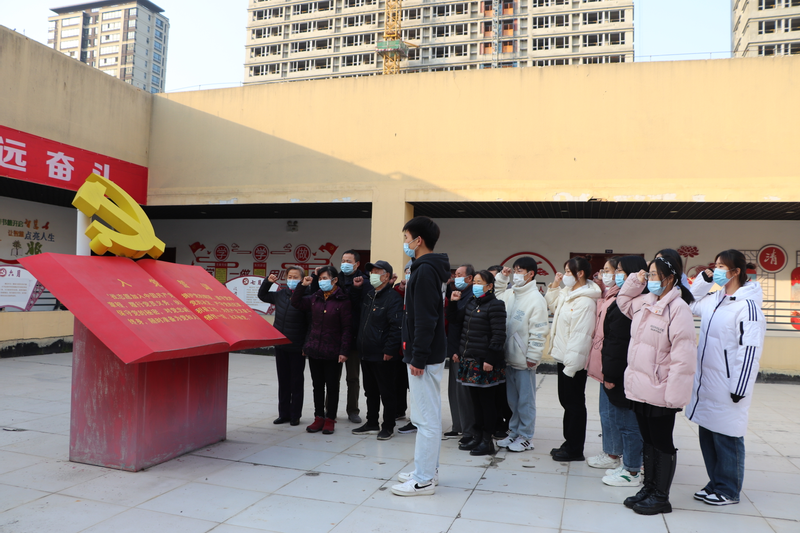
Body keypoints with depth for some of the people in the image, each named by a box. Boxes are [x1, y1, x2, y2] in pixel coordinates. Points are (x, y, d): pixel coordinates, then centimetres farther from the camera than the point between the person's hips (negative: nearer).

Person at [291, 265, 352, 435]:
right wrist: (303, 285, 6)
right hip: (314, 350, 5)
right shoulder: (315, 298, 7)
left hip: (333, 352, -5)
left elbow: (347, 328, -9)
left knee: (332, 387, 5)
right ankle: (319, 417, 24)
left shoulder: (343, 301, -8)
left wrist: (344, 351, -13)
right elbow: (296, 302, 18)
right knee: (317, 386, 12)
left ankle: (330, 419, 17)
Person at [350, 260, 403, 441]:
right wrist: (355, 288, 13)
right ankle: (372, 424, 29)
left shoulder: (393, 298, -14)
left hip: (382, 356, -8)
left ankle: (388, 427, 16)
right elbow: (355, 303, 32)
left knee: (386, 392, 4)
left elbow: (396, 327, -19)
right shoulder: (368, 293, 12)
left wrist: (389, 350, -22)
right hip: (365, 353, 8)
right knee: (370, 391, 17)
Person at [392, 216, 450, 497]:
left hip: (425, 357, -10)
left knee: (426, 418, -3)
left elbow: (426, 319, -22)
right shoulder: (429, 269, 15)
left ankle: (423, 479, 6)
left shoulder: (425, 271, -16)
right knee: (427, 416, 16)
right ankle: (427, 470, 26)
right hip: (425, 355, 10)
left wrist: (418, 357, -21)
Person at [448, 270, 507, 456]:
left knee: (486, 401, 1)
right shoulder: (471, 302, 13)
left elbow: (499, 335, -15)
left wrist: (490, 359, -19)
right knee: (475, 400, 14)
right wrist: (453, 303, 5)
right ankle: (477, 436, 24)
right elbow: (455, 321, 18)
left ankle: (487, 441, 10)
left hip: (485, 362, -8)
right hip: (469, 360, 8)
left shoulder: (495, 305, -10)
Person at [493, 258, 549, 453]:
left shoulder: (536, 299, -13)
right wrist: (502, 277, 15)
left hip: (524, 360, -7)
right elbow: (497, 295, 30)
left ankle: (526, 437, 15)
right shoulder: (510, 294, 9)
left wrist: (533, 356, -16)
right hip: (509, 356, 7)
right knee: (512, 398, 16)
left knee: (525, 399, 4)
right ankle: (514, 432, 28)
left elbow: (538, 331, -15)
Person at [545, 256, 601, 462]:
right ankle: (569, 443, 30)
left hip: (574, 362, -9)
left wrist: (571, 365, -24)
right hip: (564, 358, 10)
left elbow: (580, 336, -25)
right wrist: (555, 285, 12)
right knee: (566, 401, 17)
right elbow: (552, 305, 28)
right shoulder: (568, 293, 8)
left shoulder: (585, 301, -21)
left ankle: (575, 450, 15)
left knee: (574, 404, 3)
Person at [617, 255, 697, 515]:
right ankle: (648, 488, 32)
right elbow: (623, 301, 29)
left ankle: (661, 496, 21)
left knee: (662, 444, 8)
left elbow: (683, 356, -21)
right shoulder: (644, 302, 7)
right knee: (648, 441, 19)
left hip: (660, 393, -8)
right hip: (639, 387, 8)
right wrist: (634, 281, 11)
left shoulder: (678, 309, -17)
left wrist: (674, 396, -22)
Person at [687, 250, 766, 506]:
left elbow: (750, 350, -18)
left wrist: (739, 388, -18)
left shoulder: (747, 305, -15)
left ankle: (728, 490, 20)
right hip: (706, 384, 8)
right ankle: (715, 484, 30)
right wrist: (704, 278, 10)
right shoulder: (713, 299, 8)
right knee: (707, 436, 16)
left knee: (726, 438, 5)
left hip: (727, 387, -8)